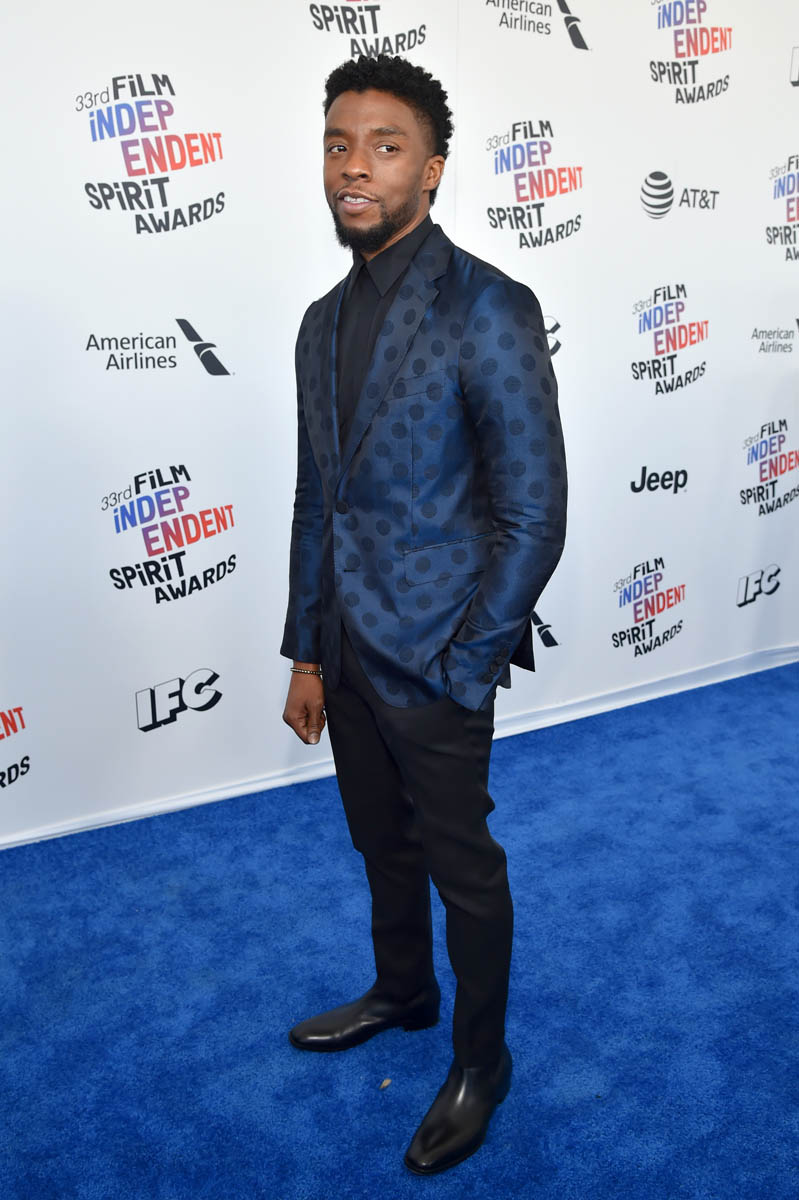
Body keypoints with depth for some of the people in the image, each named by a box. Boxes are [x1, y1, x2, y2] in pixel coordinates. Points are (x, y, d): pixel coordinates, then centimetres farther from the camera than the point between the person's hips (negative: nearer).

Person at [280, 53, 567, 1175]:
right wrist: (306, 655, 11)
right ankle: (401, 993, 48)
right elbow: (316, 501, 11)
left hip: (434, 659, -7)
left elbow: (533, 517, -15)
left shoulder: (489, 311, -14)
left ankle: (481, 1062, 34)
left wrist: (463, 669, -14)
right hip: (348, 648, 7)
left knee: (462, 865, 10)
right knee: (382, 843, 23)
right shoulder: (325, 322, 8)